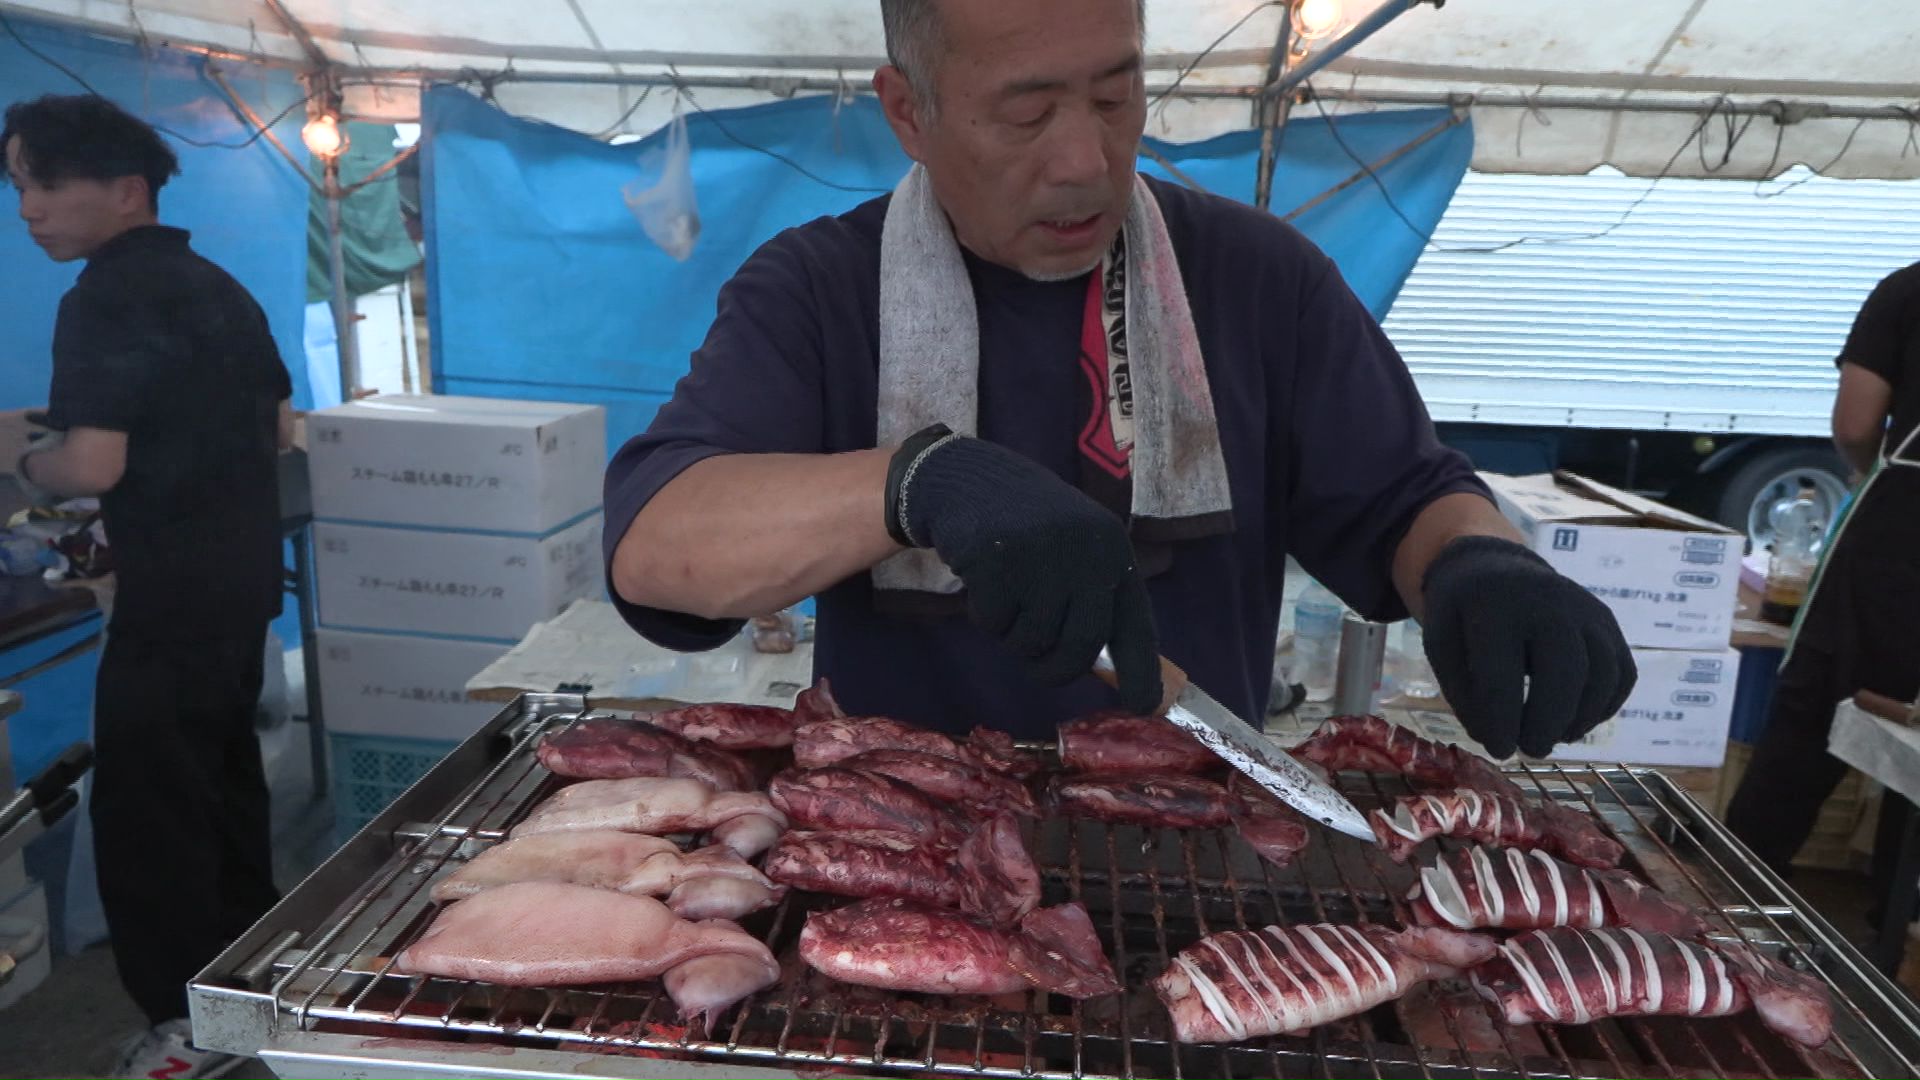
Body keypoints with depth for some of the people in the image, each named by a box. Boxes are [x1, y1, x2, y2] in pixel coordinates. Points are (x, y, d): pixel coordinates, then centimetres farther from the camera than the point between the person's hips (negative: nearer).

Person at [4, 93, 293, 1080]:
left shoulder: (108, 297, -16)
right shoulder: (216, 287, 11)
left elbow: (93, 465, -24)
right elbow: (278, 426, 19)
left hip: (172, 594, -9)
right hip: (242, 579, 9)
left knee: (145, 809, 1)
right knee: (222, 782, 21)